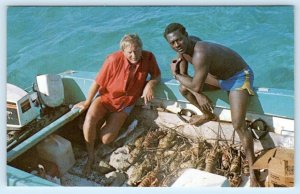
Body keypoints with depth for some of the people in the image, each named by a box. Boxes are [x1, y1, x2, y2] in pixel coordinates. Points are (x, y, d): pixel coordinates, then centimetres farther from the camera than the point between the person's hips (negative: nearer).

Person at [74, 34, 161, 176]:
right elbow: (97, 82, -14)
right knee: (90, 118, -31)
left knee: (105, 139, -14)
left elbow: (157, 75, -3)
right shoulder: (114, 59, -24)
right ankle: (90, 156, -8)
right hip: (106, 96, -1)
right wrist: (87, 103, -4)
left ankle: (110, 123, 22)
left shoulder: (148, 57, -17)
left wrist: (150, 84, -27)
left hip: (125, 103, 1)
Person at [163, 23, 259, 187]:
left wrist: (175, 74, -18)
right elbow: (183, 75, -2)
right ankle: (208, 115, 22)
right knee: (184, 88, -2)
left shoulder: (200, 54, -37)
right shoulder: (183, 47, -9)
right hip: (217, 75, 8)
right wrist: (199, 95, -16)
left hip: (239, 76, -8)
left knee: (238, 125, -19)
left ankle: (252, 171, -6)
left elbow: (196, 86, -34)